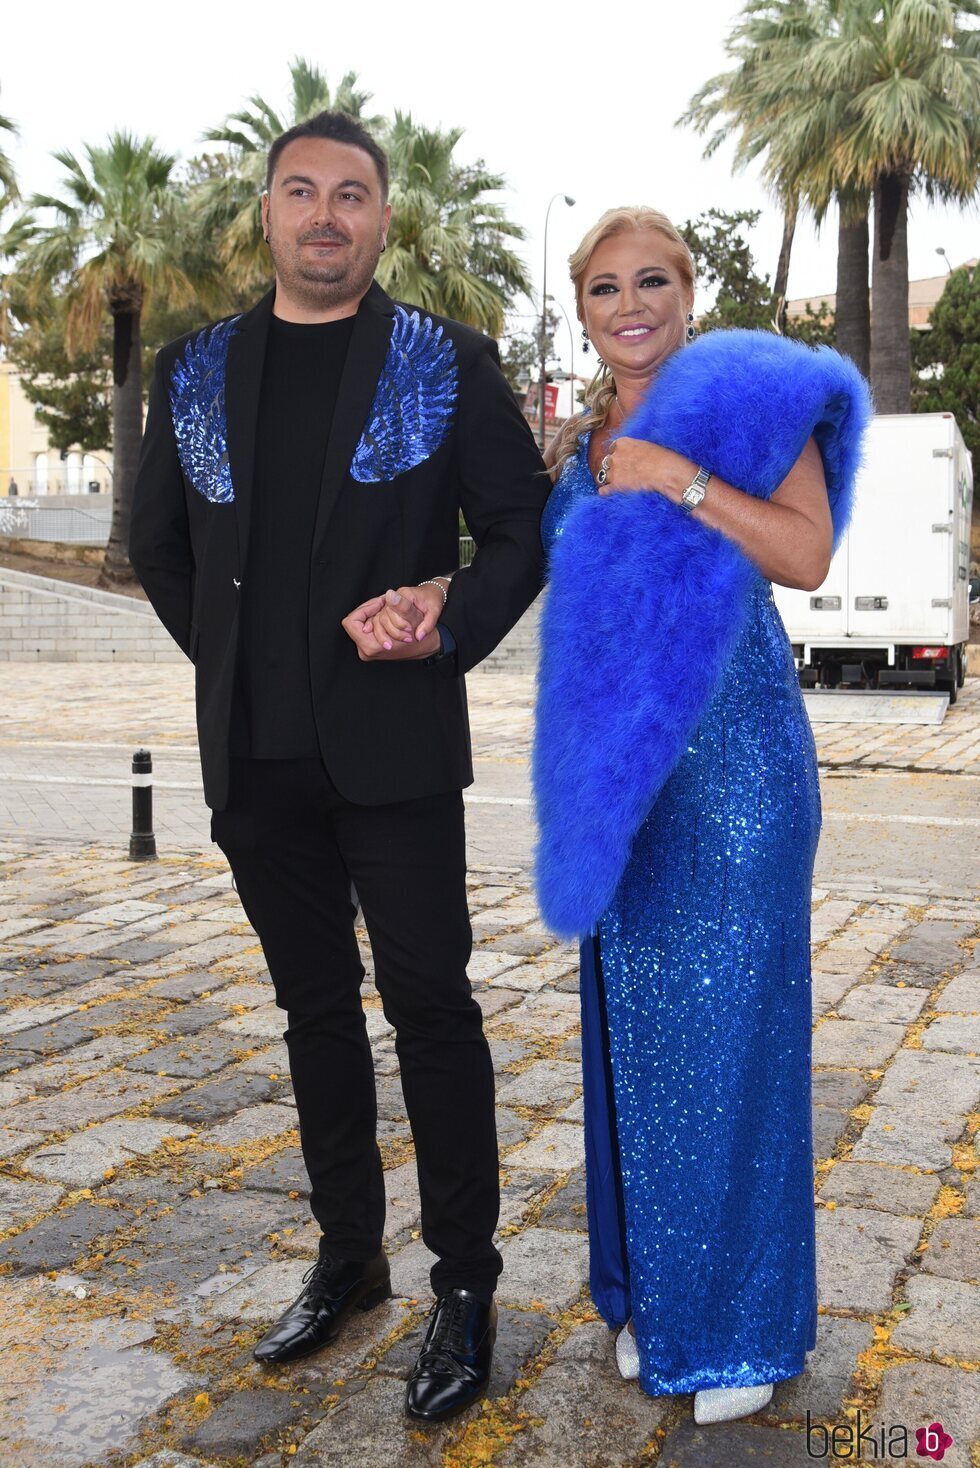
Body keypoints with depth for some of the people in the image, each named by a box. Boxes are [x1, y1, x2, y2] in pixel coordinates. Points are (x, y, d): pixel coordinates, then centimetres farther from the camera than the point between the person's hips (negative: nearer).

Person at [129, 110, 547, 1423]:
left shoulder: (448, 364, 2)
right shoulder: (196, 370, 11)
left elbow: (522, 525, 1)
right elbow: (159, 543, 19)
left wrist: (452, 624, -15)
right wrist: (230, 656, 10)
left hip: (392, 746, -4)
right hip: (256, 758, 4)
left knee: (430, 1006, 0)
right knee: (316, 1007, 14)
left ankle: (465, 1286, 15)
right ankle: (349, 1254, 30)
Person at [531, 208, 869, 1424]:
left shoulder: (747, 393, -2)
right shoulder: (575, 442, 14)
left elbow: (807, 555, -14)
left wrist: (678, 480, -20)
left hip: (732, 753, -5)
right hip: (621, 755, 6)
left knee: (727, 1025, 0)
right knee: (633, 1029, 10)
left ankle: (740, 1320, 17)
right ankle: (651, 1291, 26)